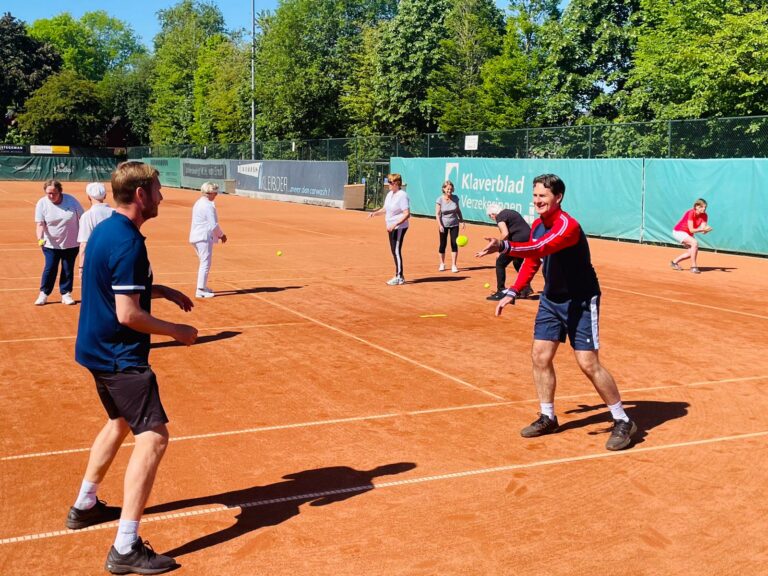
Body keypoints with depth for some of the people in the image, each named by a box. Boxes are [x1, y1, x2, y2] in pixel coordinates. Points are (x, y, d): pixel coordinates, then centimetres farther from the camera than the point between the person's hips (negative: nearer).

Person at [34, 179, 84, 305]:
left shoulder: (71, 200, -10)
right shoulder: (42, 203, -9)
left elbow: (82, 219, -1)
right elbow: (40, 224, -12)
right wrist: (40, 237, -29)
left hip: (71, 244, 0)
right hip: (51, 244, 0)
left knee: (68, 269, 6)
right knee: (50, 268, -4)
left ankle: (66, 294, 19)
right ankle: (43, 294, 10)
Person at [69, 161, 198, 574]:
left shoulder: (104, 230, 7)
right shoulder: (128, 243, -23)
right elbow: (129, 315, -26)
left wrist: (163, 291, 14)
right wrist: (177, 331, -14)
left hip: (97, 350, 11)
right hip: (120, 356, -10)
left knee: (120, 422, 27)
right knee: (152, 436, -11)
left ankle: (84, 507, 42)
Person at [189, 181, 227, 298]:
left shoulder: (198, 204, 14)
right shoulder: (209, 206, -16)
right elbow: (213, 225, -18)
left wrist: (218, 234, 15)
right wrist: (222, 235, -1)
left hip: (196, 237, 10)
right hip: (205, 238, -10)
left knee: (204, 262, 20)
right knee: (205, 264, -5)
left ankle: (203, 287, 28)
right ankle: (200, 290, -5)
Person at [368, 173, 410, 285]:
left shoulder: (402, 195, -17)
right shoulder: (389, 194, 10)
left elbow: (407, 214, -21)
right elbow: (385, 209, 22)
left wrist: (395, 224, -28)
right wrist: (375, 213, 3)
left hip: (399, 227, -9)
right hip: (392, 227, 9)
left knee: (397, 251, -7)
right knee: (394, 251, 12)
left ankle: (399, 277, -1)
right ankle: (399, 275, 22)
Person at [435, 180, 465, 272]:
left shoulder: (455, 198, -4)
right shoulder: (440, 199, -12)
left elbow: (458, 211, 9)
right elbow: (437, 214, -13)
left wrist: (462, 221, 6)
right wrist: (440, 225, -22)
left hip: (454, 224, 2)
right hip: (444, 225, -2)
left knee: (454, 244, -4)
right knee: (443, 244, 5)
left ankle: (453, 265, 1)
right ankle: (442, 264, 22)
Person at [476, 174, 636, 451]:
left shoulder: (568, 226, -25)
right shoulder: (538, 225, 2)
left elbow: (538, 249, -43)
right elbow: (532, 261, 16)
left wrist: (504, 246, -57)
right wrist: (512, 293, 8)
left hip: (580, 302, -8)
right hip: (551, 300, 8)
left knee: (588, 364, -9)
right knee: (540, 356, 4)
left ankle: (623, 422, 6)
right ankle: (548, 417, 20)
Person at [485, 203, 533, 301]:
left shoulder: (500, 216, -4)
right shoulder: (510, 212, 23)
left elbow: (505, 234, -19)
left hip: (519, 240, -9)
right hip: (529, 238, 9)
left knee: (500, 263, 1)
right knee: (518, 263, 29)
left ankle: (501, 292, 2)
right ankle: (526, 289, 30)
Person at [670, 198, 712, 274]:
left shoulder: (704, 216, -9)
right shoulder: (691, 213, -28)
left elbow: (703, 231, -17)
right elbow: (691, 230, -32)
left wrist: (706, 229, -38)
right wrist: (703, 229, -44)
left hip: (688, 234, 8)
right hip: (679, 231, -8)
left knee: (693, 252, 9)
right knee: (695, 243, -30)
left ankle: (674, 262, 30)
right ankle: (693, 266, -26)